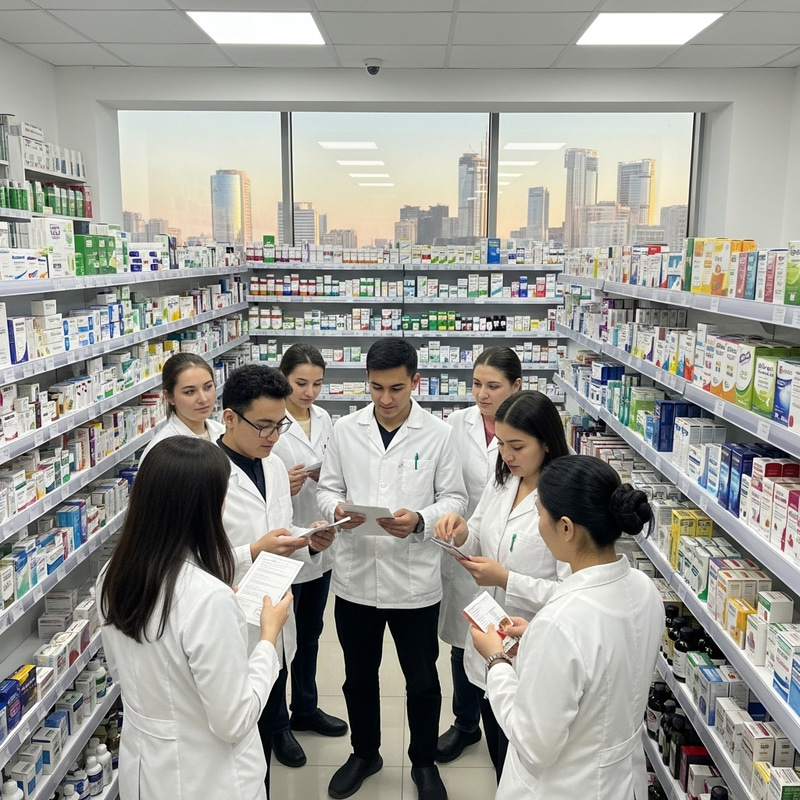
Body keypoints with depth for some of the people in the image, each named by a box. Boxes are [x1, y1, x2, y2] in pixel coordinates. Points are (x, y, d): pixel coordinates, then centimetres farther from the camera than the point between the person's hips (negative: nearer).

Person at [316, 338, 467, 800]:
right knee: (359, 676, 20)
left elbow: (454, 498, -4)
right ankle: (365, 754, 44)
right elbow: (328, 488, 5)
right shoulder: (345, 431, -1)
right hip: (355, 577, 2)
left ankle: (425, 762, 39)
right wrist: (336, 509, -18)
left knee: (423, 680, 15)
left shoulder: (439, 434, -6)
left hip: (414, 580, -2)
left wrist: (420, 520, -23)